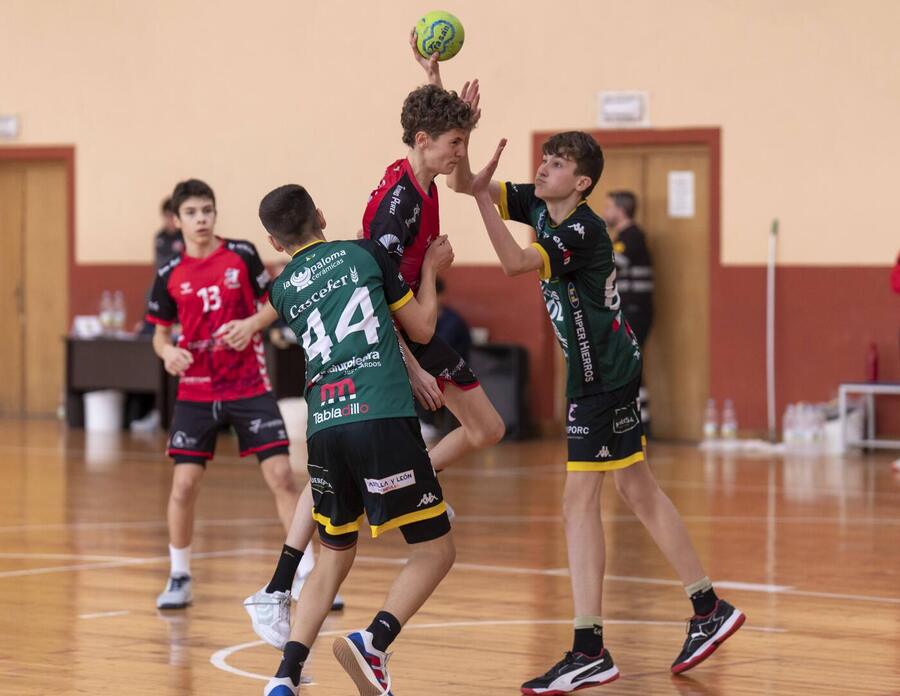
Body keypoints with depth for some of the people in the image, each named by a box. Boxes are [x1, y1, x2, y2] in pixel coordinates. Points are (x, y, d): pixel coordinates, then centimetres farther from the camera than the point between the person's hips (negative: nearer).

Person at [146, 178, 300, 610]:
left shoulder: (241, 255, -4)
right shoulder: (170, 275, 0)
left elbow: (274, 302, 6)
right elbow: (160, 332, 9)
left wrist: (252, 324, -14)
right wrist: (168, 352, -14)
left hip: (249, 386, -1)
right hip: (196, 391, 1)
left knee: (281, 476, -7)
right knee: (184, 483, -5)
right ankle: (179, 578, 13)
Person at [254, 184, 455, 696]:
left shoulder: (283, 291, 17)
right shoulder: (365, 253, 8)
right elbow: (422, 328, 14)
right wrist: (430, 270, 29)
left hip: (324, 428, 4)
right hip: (383, 420, -4)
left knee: (334, 557, 18)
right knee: (436, 549, 3)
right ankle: (374, 642, -20)